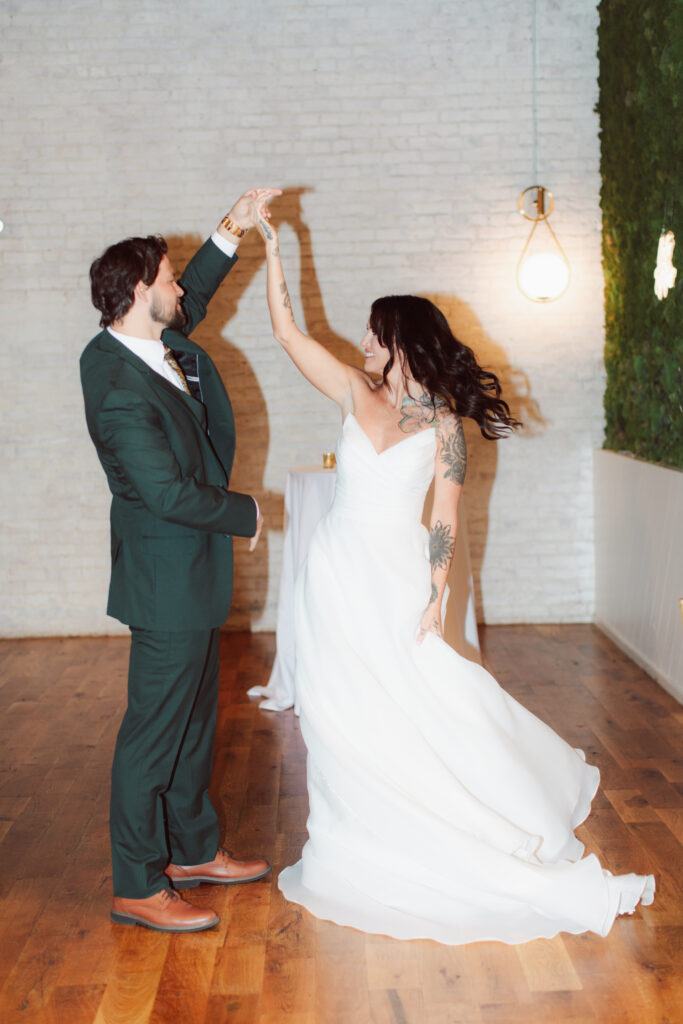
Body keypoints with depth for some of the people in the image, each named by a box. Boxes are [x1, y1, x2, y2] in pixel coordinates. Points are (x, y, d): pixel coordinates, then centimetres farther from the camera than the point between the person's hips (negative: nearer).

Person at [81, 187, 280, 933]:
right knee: (155, 729, 0)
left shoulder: (137, 342, 3)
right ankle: (138, 887, 13)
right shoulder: (121, 391, -26)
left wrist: (231, 232, 17)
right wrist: (246, 513, -10)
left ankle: (193, 849, 34)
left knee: (195, 718, 19)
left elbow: (189, 306, 24)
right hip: (168, 578, -10)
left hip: (189, 573, 10)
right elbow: (170, 492, -26)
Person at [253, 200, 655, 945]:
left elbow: (444, 520, -7)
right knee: (340, 712, 9)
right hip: (339, 575, 4)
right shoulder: (356, 395, 3)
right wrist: (271, 248, 0)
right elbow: (288, 333, 3)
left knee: (432, 705, -2)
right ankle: (361, 848, 27)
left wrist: (436, 596, -13)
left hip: (397, 581, -4)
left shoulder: (441, 424, -7)